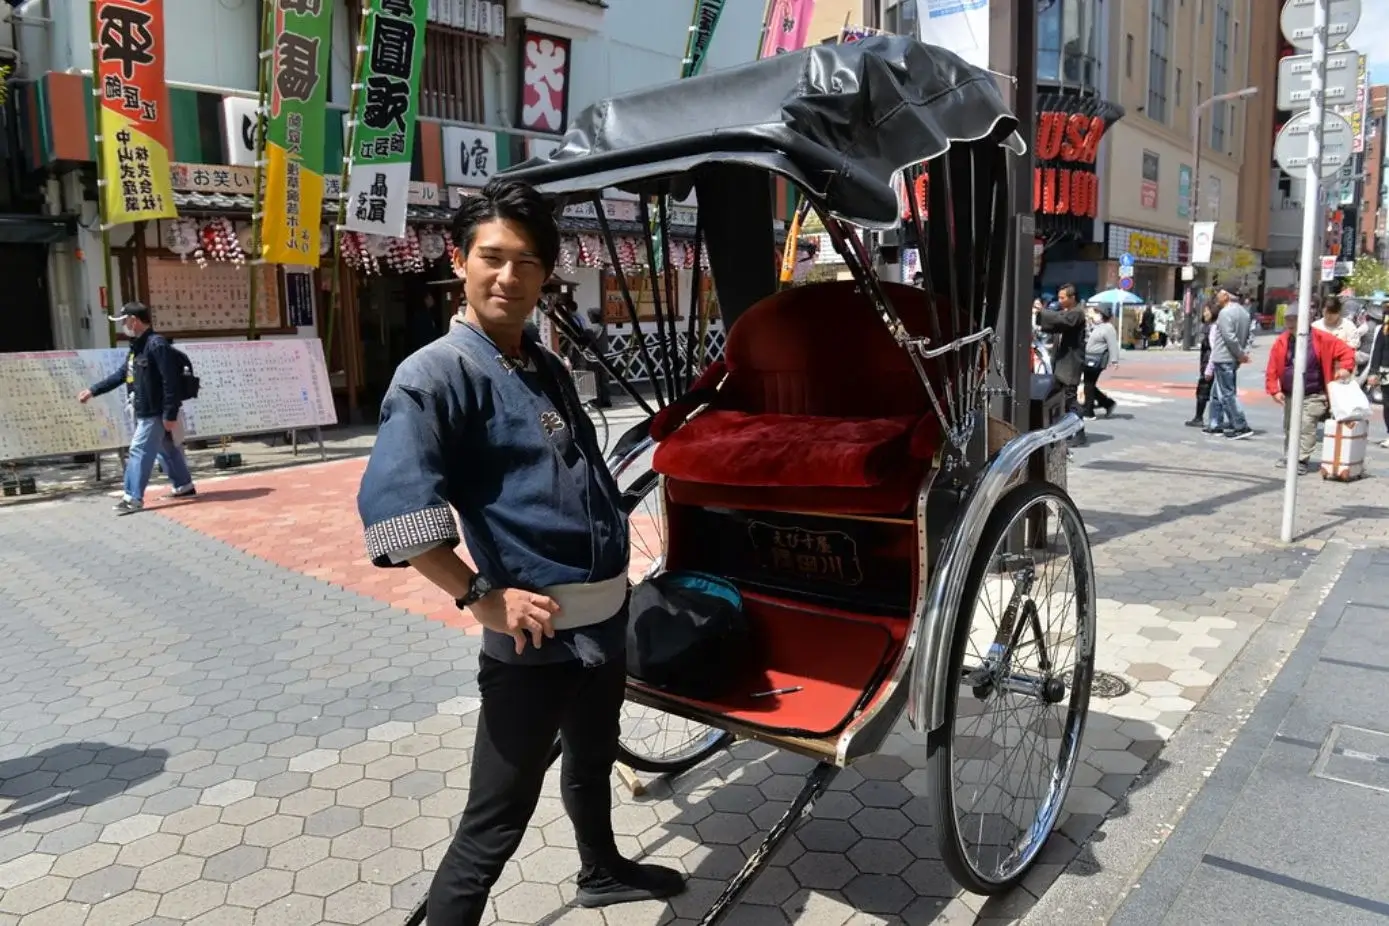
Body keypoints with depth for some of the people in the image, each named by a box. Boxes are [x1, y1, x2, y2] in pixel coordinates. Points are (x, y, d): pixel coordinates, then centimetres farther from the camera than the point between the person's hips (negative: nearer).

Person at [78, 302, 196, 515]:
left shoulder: (157, 345, -18)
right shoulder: (137, 346, 13)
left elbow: (171, 382, -22)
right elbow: (120, 374, 23)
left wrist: (170, 415, -23)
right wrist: (93, 390, 24)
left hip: (156, 413, -10)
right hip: (145, 412, 10)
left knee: (139, 451, -8)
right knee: (167, 450, 17)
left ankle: (133, 498, -3)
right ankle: (184, 487, 27)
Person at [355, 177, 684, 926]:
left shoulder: (547, 368, 10)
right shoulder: (435, 375, -14)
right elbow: (390, 511, -25)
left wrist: (613, 552, 14)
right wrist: (481, 597, -22)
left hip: (605, 614, 8)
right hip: (535, 631, -8)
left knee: (592, 759, 29)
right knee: (495, 820, 1)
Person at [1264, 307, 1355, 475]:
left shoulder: (1321, 339, -9)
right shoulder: (1281, 342, -1)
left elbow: (1346, 351, -5)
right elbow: (1272, 369, 0)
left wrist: (1345, 368, -21)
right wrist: (1274, 390, -7)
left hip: (1314, 396, -4)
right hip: (1290, 395, 5)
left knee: (1306, 427, -13)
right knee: (1289, 428, 14)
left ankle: (1302, 460, -9)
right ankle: (1290, 457, 29)